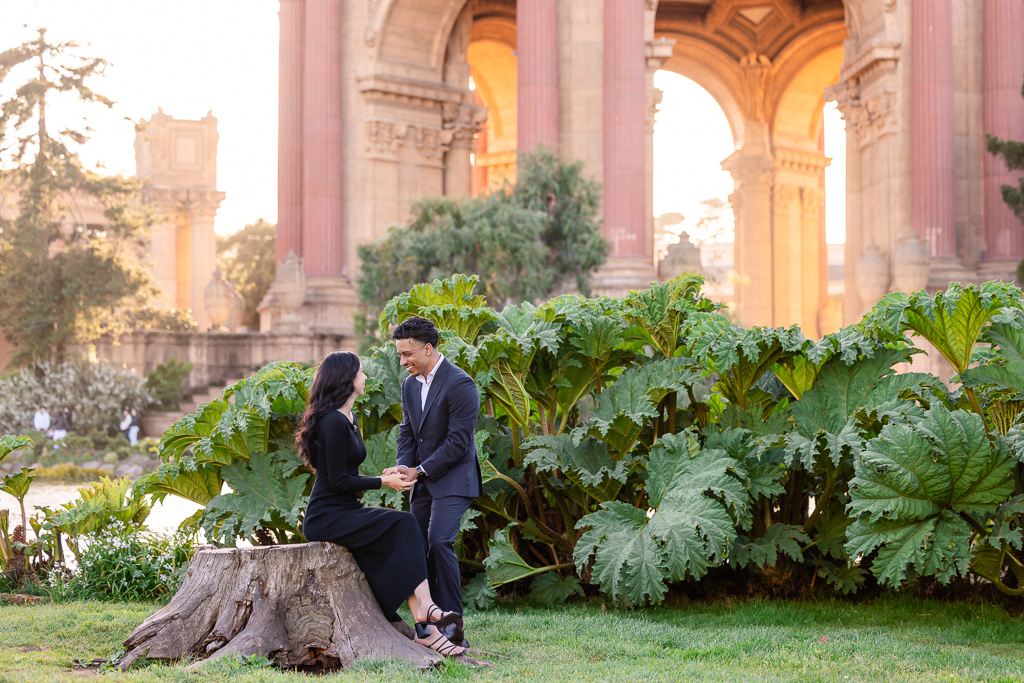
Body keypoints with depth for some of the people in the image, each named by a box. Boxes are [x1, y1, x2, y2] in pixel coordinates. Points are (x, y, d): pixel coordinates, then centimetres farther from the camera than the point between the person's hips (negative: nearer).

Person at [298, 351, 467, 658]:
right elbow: (338, 481, -18)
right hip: (327, 518, -9)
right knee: (404, 525, -20)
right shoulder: (334, 422, -16)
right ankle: (425, 607, -23)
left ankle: (424, 627, -22)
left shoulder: (348, 419, 17)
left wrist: (383, 475, 9)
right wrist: (383, 482, -9)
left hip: (344, 512, 9)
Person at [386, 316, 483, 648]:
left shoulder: (460, 384, -16)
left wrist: (420, 471, -17)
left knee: (440, 542, -20)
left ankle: (452, 623, -16)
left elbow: (459, 441, -18)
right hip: (423, 482, 8)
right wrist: (403, 467, -5)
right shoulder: (410, 384, 10)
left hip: (453, 479, -8)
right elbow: (408, 431, 14)